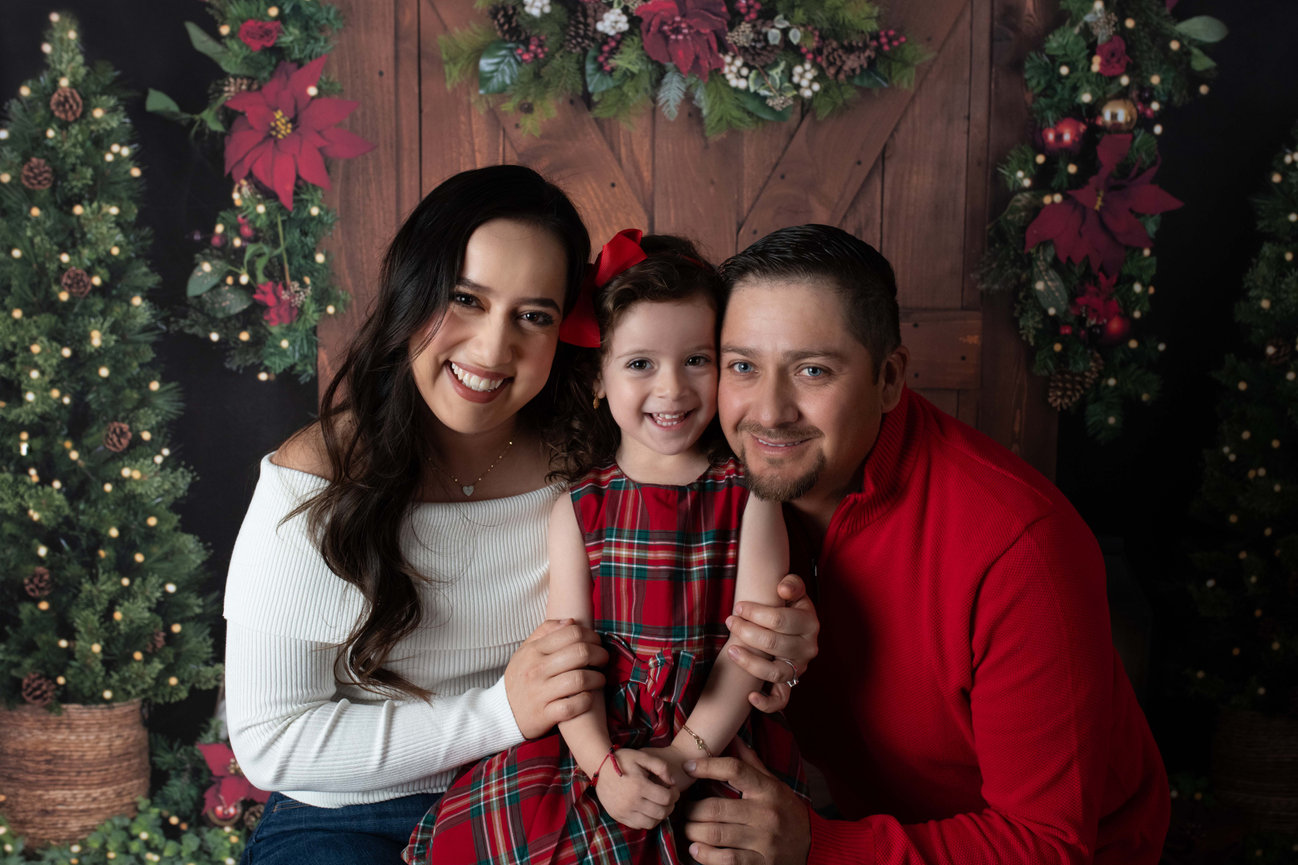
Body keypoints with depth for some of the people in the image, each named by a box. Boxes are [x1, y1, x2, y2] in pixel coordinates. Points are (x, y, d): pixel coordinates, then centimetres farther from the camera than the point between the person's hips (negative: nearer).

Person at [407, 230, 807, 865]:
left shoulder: (748, 495, 3)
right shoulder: (580, 507, 7)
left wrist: (686, 754, -11)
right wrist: (603, 762, -14)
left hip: (721, 742, -1)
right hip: (602, 746, 1)